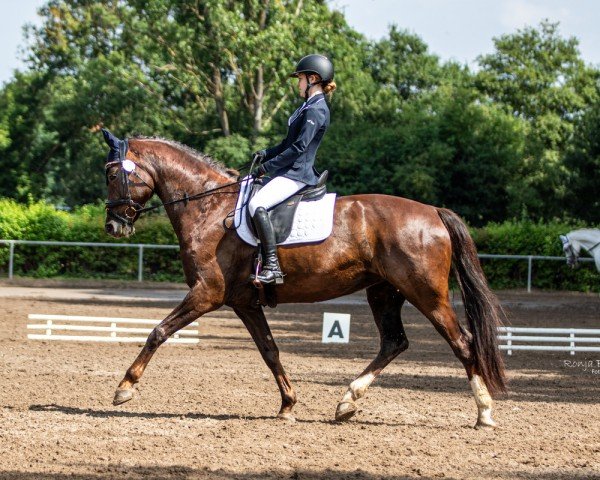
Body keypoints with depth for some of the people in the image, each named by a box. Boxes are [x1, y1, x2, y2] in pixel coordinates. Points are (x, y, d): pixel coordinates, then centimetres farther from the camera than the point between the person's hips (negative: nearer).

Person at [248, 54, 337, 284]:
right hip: (290, 172, 11)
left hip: (297, 174, -11)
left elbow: (298, 148, -21)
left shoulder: (315, 110, -15)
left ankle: (272, 266, -33)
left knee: (257, 205, -29)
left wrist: (268, 166, -17)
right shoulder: (309, 106, 17)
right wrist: (266, 154, 8)